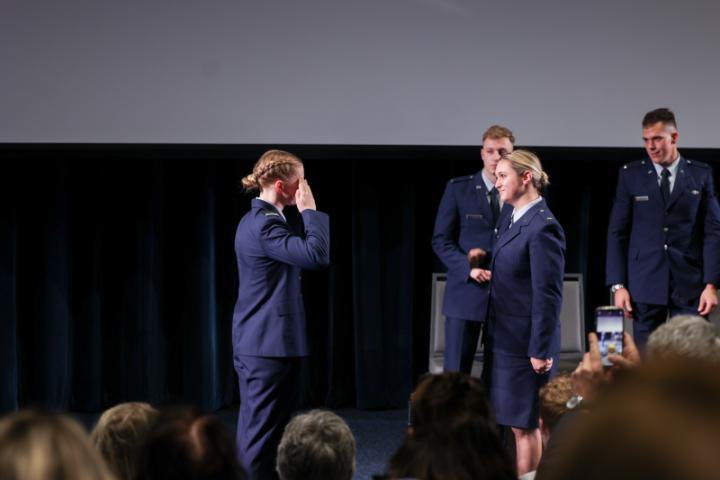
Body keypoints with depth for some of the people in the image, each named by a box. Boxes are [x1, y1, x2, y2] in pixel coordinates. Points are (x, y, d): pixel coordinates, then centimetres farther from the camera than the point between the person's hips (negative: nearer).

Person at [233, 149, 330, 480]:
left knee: (262, 426, 14)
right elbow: (317, 255, -25)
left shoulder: (258, 219, 15)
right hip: (268, 343, -11)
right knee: (262, 428, -7)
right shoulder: (266, 224, -18)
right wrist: (309, 210, -17)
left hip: (261, 340, 11)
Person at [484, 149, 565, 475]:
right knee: (515, 422, 14)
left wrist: (541, 350, -19)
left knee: (524, 424, -1)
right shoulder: (511, 222, 12)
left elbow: (548, 295, -18)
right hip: (504, 339, 9)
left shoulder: (543, 227, -16)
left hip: (526, 343, -9)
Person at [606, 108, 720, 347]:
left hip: (689, 284, 0)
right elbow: (617, 232, 5)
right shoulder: (630, 175, 5)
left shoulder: (701, 175, 5)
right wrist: (618, 285, -2)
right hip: (645, 283, 0)